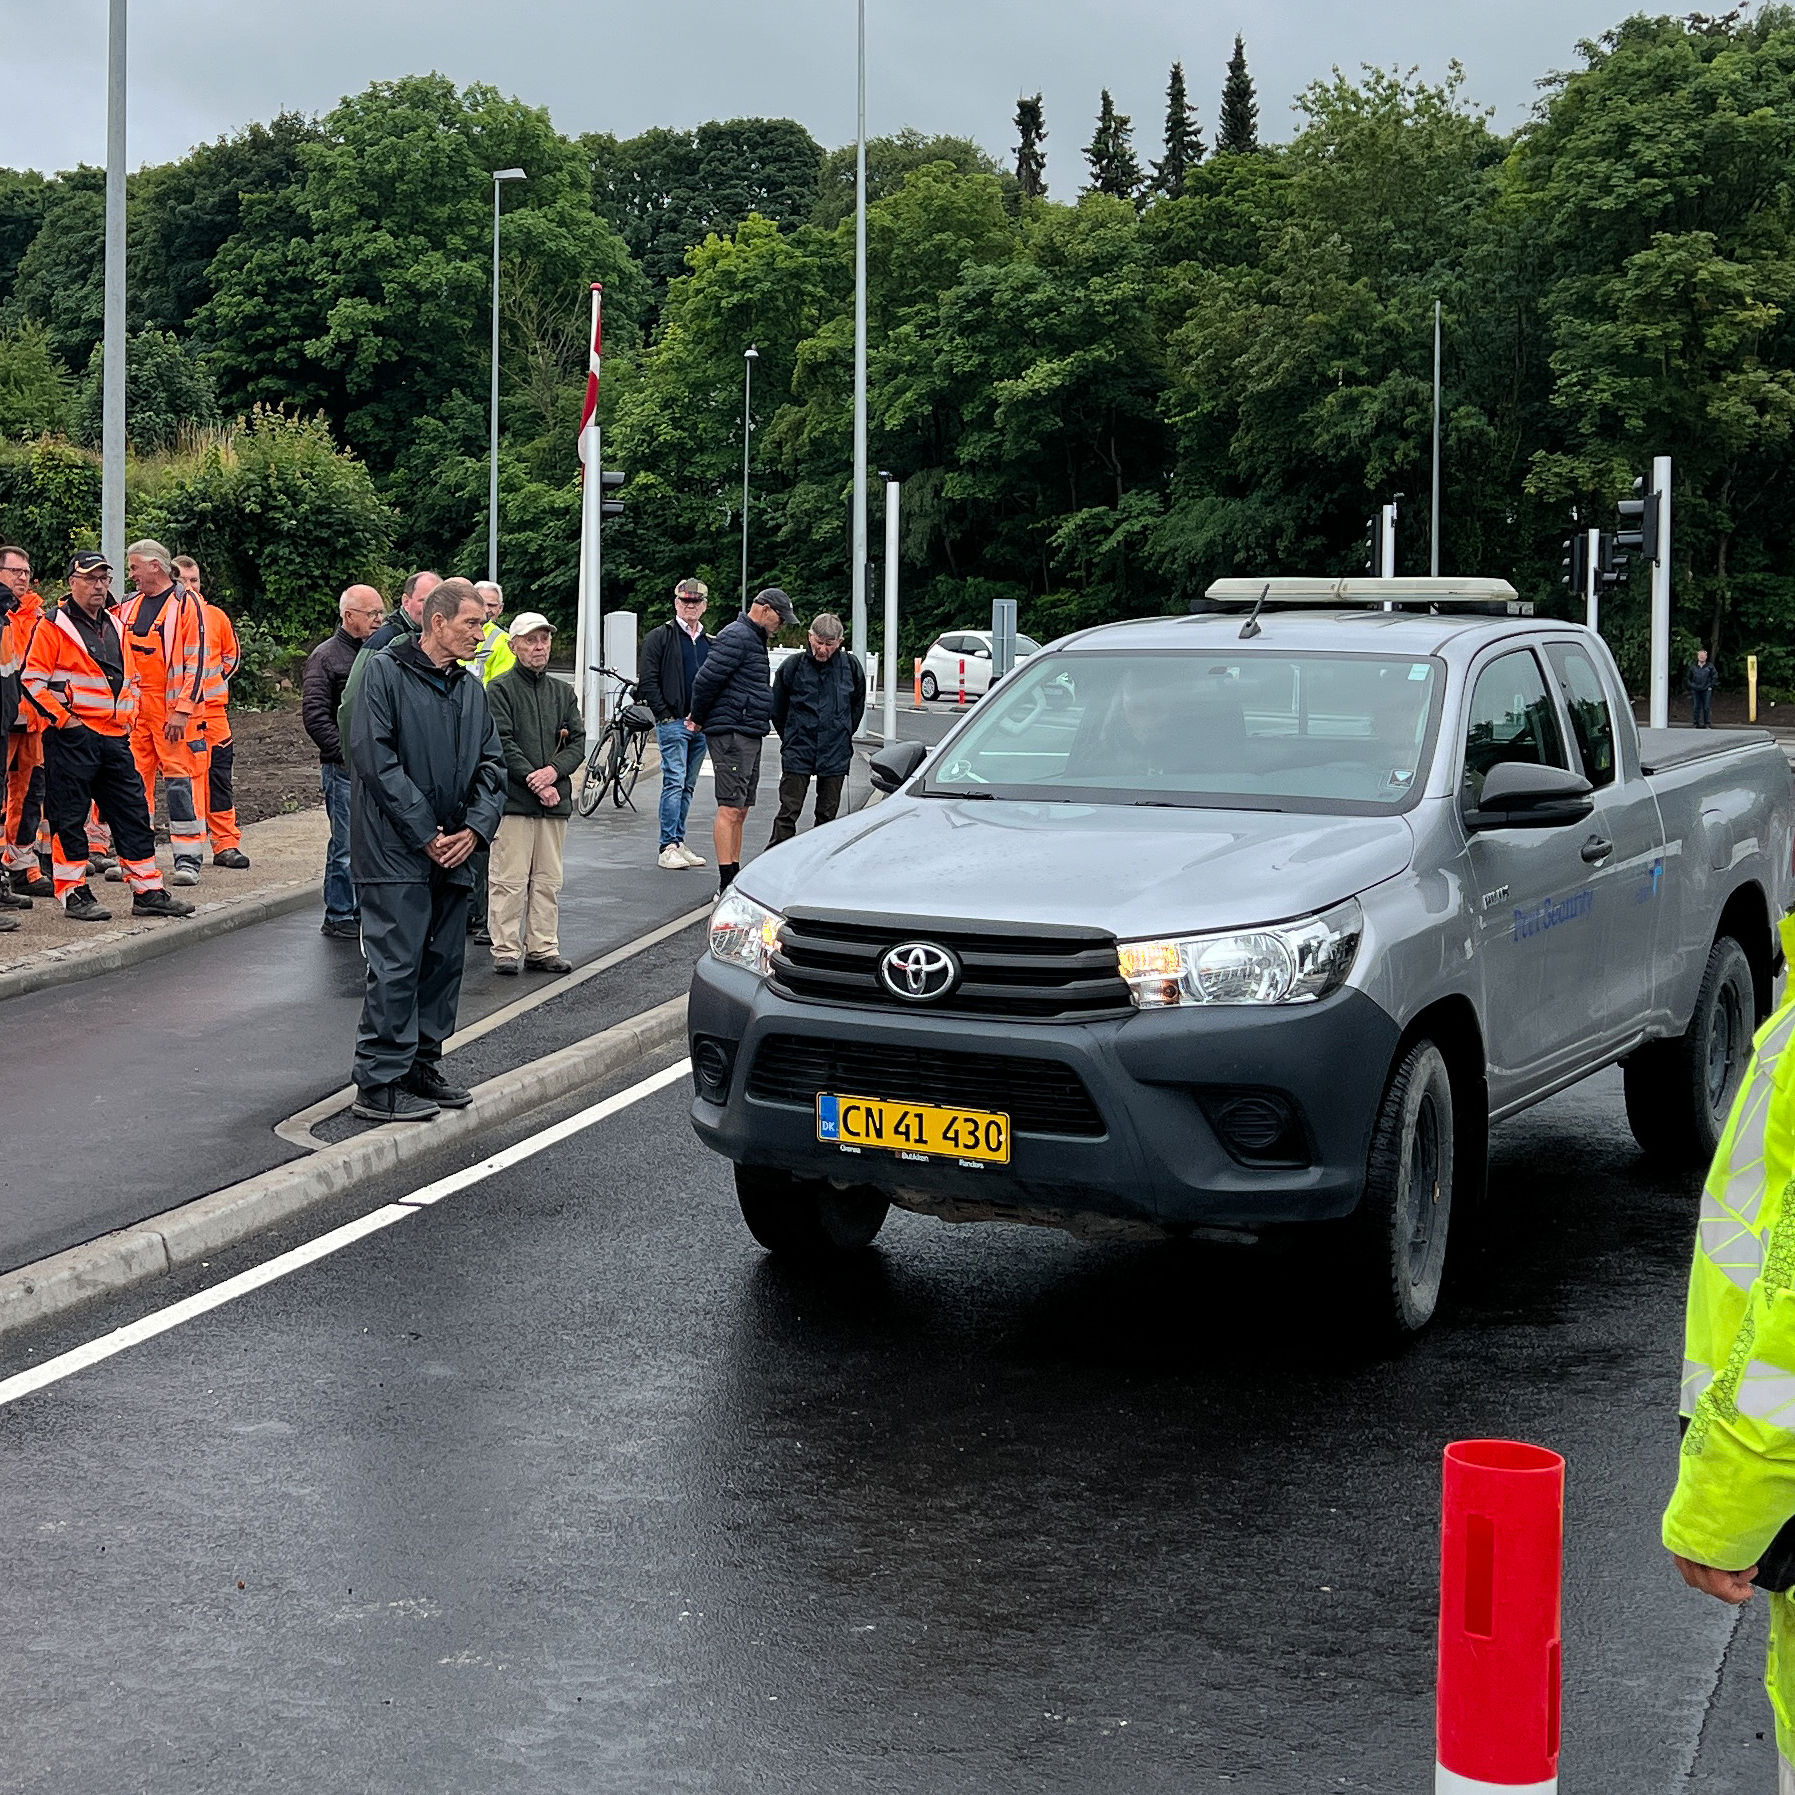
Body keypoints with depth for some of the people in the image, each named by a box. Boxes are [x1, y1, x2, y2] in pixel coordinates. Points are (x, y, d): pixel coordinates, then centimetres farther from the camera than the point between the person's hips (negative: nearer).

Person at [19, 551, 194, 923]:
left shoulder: (116, 625, 16)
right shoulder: (54, 625, -5)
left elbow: (130, 676, 25)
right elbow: (34, 680, -9)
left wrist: (128, 715, 12)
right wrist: (62, 717, -13)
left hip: (115, 737, 7)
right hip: (71, 736, -7)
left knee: (133, 809, 6)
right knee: (69, 815, -2)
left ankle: (147, 891, 10)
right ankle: (73, 893, 6)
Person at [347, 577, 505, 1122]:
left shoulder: (471, 688, 14)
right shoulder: (384, 672, -8)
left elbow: (491, 765, 15)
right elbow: (376, 760, -15)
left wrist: (476, 827, -2)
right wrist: (425, 835, -15)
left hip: (453, 852, 7)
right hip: (394, 851, -7)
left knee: (444, 961, 11)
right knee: (397, 965, -8)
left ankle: (421, 1066, 23)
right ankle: (379, 1083, -2)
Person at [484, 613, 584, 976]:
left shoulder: (563, 691, 17)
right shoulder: (500, 689, 0)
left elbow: (579, 742, 11)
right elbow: (502, 743, -9)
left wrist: (554, 771, -8)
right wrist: (536, 781, -14)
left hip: (555, 799, 5)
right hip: (512, 797, -5)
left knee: (548, 879, 7)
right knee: (509, 878, -6)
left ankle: (543, 949, 13)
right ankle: (505, 951, -1)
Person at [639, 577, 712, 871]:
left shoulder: (710, 641, 16)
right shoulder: (660, 637, 0)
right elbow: (647, 681, -5)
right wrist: (664, 713, -12)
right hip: (672, 722, -6)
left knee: (687, 786, 10)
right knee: (674, 782, -12)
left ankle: (679, 843, 15)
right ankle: (668, 848, -13)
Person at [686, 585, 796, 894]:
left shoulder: (753, 639, 21)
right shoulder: (736, 637, -13)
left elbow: (706, 682, 26)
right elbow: (706, 679, -18)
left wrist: (699, 716, 18)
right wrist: (699, 717, -6)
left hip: (749, 735, 10)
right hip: (732, 733, -10)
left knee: (740, 810, 14)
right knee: (730, 808, -11)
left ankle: (735, 877, 20)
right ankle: (726, 885, -13)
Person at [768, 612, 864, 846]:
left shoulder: (851, 667, 0)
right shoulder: (793, 666, -5)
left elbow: (858, 706, 15)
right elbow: (777, 710, 8)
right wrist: (792, 739, 10)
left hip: (835, 755, 2)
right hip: (797, 754, -2)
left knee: (827, 816, 9)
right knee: (788, 812, -5)